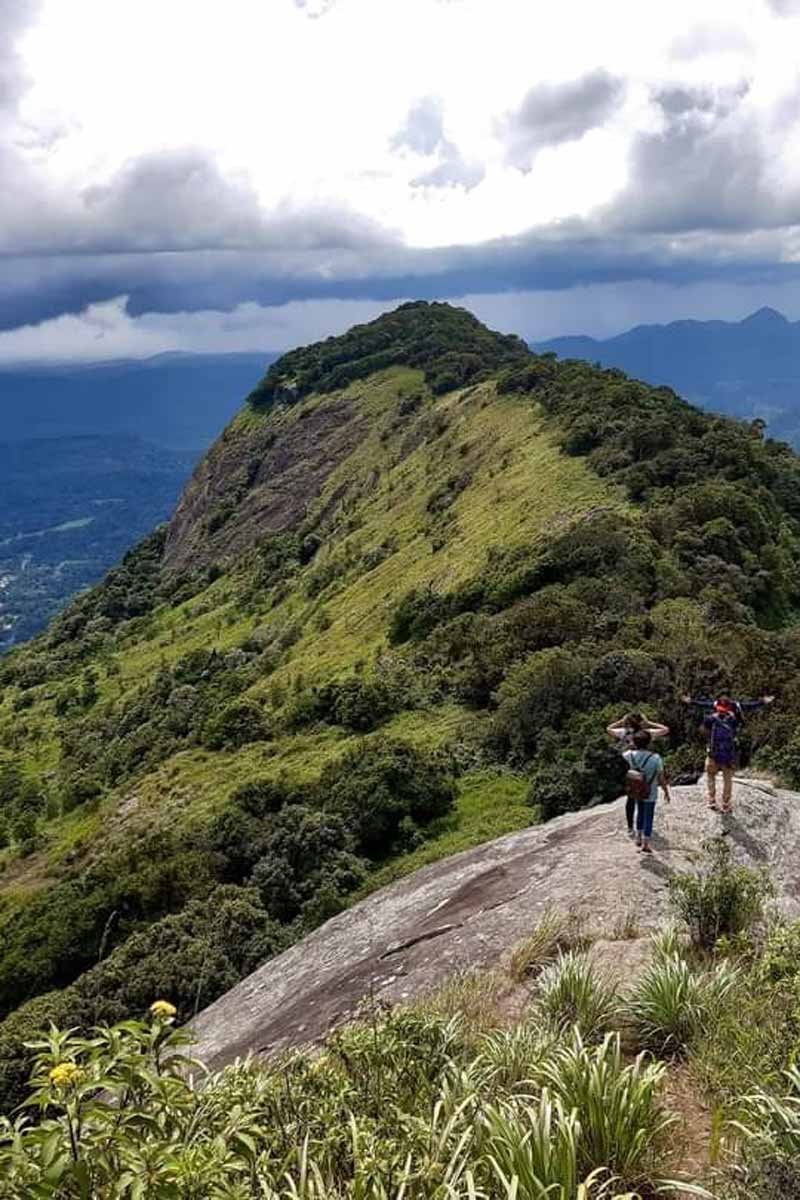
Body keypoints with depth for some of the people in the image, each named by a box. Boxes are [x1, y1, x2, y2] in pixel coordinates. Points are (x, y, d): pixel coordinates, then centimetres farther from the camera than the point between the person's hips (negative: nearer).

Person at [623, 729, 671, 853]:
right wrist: (666, 792, -2)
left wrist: (634, 747, 24)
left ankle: (639, 838, 36)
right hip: (650, 793, -4)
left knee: (640, 813, 25)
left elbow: (623, 754, 11)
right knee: (648, 817, 9)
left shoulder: (631, 755, -16)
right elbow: (662, 778, -16)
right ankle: (645, 844, 14)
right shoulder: (656, 758, -25)